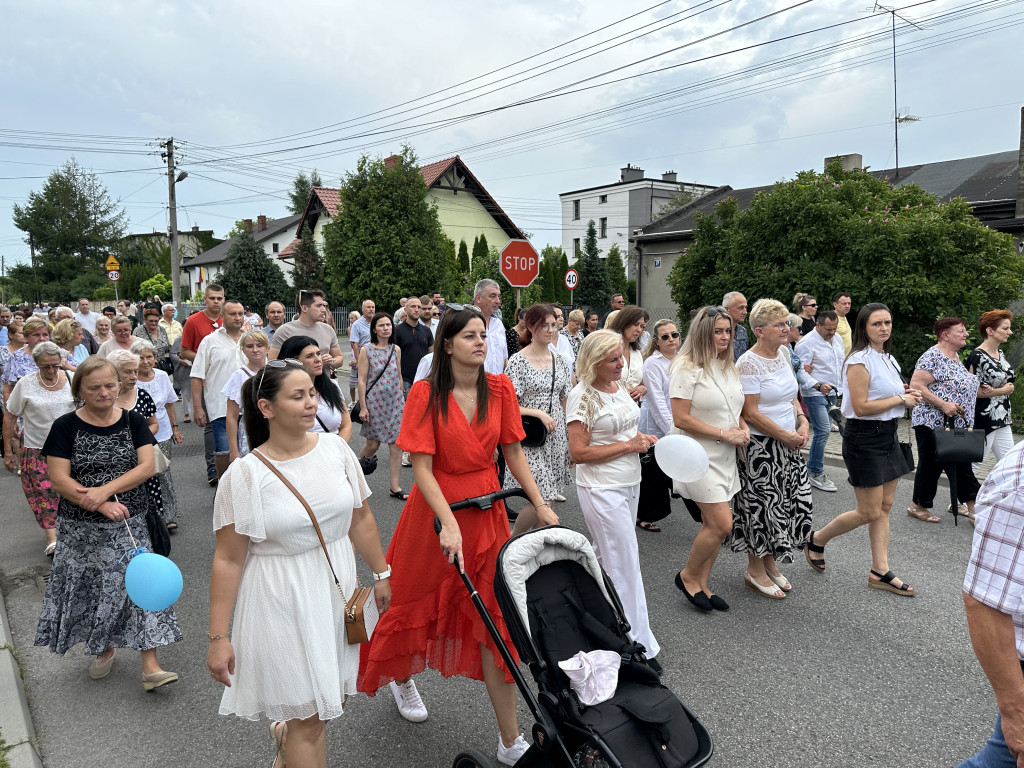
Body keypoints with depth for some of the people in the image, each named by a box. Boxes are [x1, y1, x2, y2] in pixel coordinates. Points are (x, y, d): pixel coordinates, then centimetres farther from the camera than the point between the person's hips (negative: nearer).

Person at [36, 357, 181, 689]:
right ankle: (104, 650, 36)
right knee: (90, 588, 11)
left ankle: (150, 666, 0)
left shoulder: (133, 422, 1)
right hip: (81, 527, 0)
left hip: (129, 523, 0)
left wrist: (104, 490, -20)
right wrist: (102, 506, -21)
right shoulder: (66, 426, -4)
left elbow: (146, 466, -8)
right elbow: (59, 478, -11)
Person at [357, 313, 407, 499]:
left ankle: (395, 487, 6)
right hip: (375, 401, -3)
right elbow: (362, 380, -6)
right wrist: (363, 407, -9)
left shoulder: (396, 349, 6)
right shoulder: (366, 350, -5)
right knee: (373, 444, 4)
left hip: (395, 401, 3)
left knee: (396, 444, -1)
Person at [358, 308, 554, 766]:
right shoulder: (426, 393, -13)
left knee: (496, 618, 4)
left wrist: (541, 505, -3)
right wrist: (449, 523, -26)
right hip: (435, 510, -2)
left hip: (487, 512, 3)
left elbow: (513, 453, 4)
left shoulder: (500, 389, -1)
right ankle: (401, 676, 52)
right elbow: (422, 466, -16)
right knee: (417, 603, 17)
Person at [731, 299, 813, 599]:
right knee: (763, 504, 1)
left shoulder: (783, 352, 8)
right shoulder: (748, 364, -18)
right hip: (761, 447, -8)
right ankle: (754, 570, 19)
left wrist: (802, 422, 2)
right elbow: (751, 414, -20)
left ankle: (770, 563, 31)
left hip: (788, 444, 8)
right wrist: (788, 436, -14)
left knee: (791, 501, 13)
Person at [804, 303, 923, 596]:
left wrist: (906, 395, 5)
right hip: (864, 438, -9)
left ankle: (880, 572, 17)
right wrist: (901, 399, -13)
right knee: (869, 512, -3)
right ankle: (817, 540, 18)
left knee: (885, 506, 9)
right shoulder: (860, 361, -16)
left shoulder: (888, 359, 13)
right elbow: (861, 407, -22)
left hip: (887, 435, 9)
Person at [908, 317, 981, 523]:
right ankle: (918, 506, 16)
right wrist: (943, 404, -26)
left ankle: (971, 505, 19)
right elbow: (916, 385, -23)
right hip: (934, 423, -9)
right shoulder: (933, 357, -16)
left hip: (958, 425, 9)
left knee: (962, 466, 12)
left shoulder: (955, 356, 13)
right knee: (931, 466, 2)